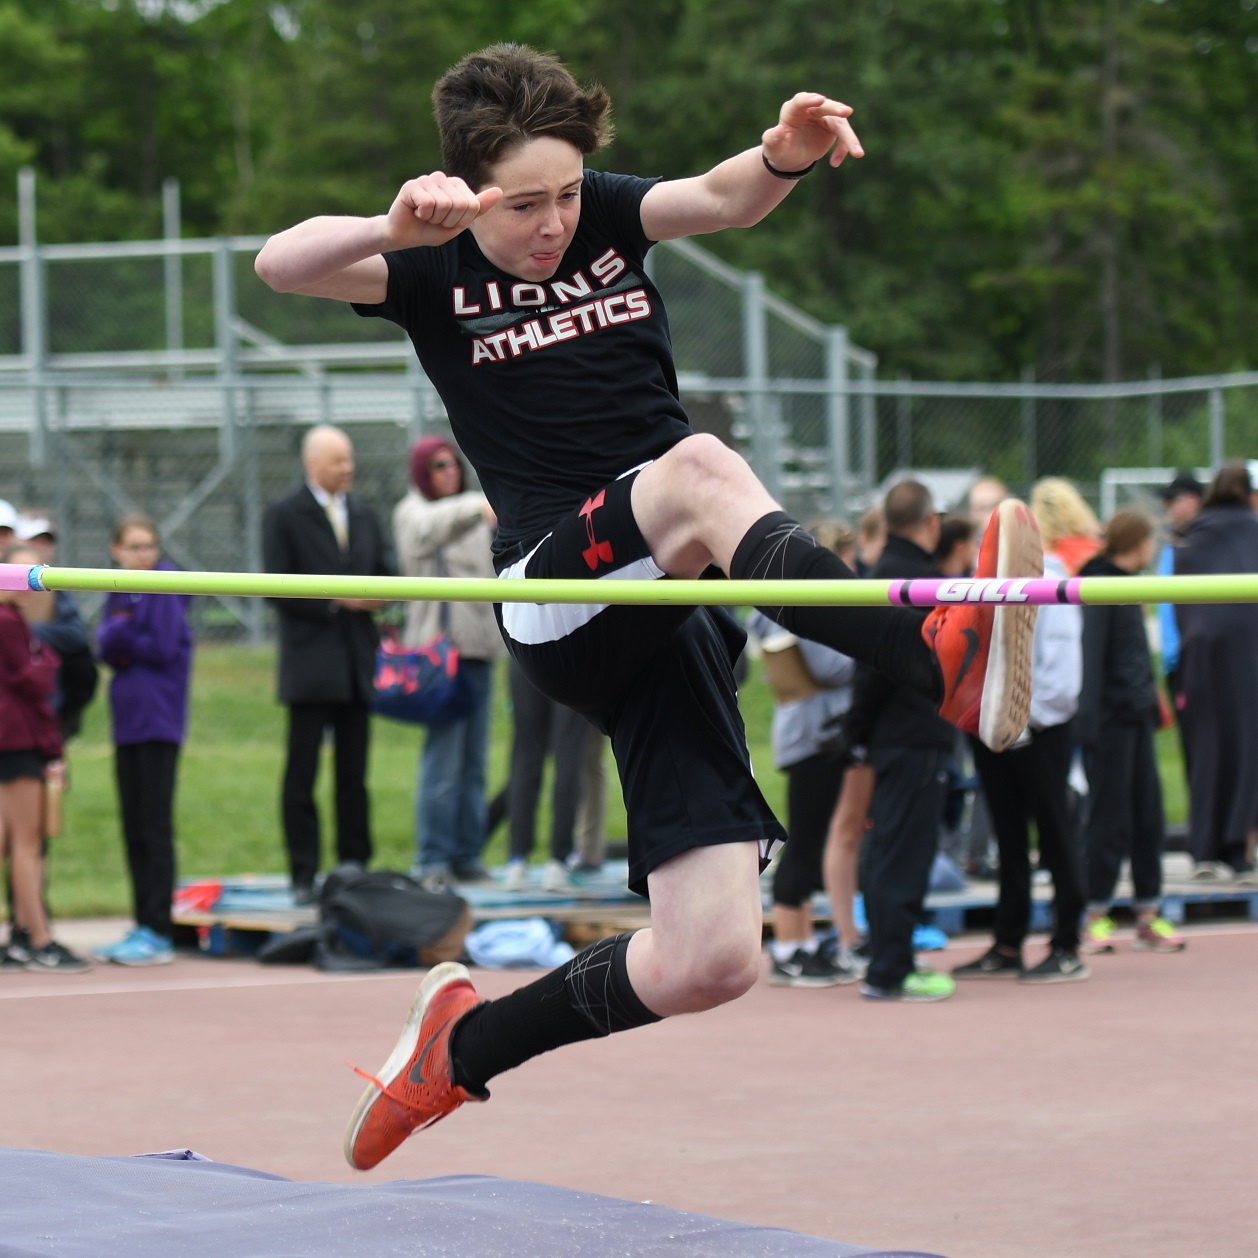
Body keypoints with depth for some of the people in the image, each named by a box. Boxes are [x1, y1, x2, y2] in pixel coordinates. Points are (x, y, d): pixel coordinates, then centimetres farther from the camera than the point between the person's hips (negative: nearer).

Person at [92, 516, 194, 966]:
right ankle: (143, 926, 16)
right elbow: (105, 645, 7)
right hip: (128, 720, 8)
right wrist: (117, 639, -12)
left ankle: (159, 933, -6)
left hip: (158, 721, -8)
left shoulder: (164, 588, -7)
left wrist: (122, 641, -4)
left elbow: (163, 648, -13)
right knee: (134, 828, 10)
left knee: (155, 827, -7)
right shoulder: (119, 592, 14)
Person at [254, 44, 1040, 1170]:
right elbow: (280, 265, -14)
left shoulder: (604, 213, 12)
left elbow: (719, 200, -8)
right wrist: (395, 227, -34)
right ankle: (942, 657, -57)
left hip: (673, 612, 4)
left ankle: (465, 1046, 18)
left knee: (709, 961, -6)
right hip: (558, 598, -4)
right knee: (699, 470, -36)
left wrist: (784, 158, -32)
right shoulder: (434, 268, 4)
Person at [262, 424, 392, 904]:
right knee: (302, 774, -3)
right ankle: (304, 877, 0)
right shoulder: (284, 516, -2)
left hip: (357, 665, 5)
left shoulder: (364, 515, 15)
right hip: (311, 662, -5)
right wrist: (336, 599, -14)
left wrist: (375, 595, -5)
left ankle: (355, 866, 14)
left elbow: (384, 572, 18)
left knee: (354, 774, 8)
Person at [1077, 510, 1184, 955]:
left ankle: (1149, 913, 14)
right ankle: (1097, 915, 3)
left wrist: (1152, 700, 16)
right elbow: (1091, 651, -17)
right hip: (1110, 714, -8)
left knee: (1148, 813, 8)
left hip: (1137, 714, 8)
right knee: (1109, 816, -4)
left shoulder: (1128, 584, 15)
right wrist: (1090, 714, -21)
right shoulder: (1098, 586, -12)